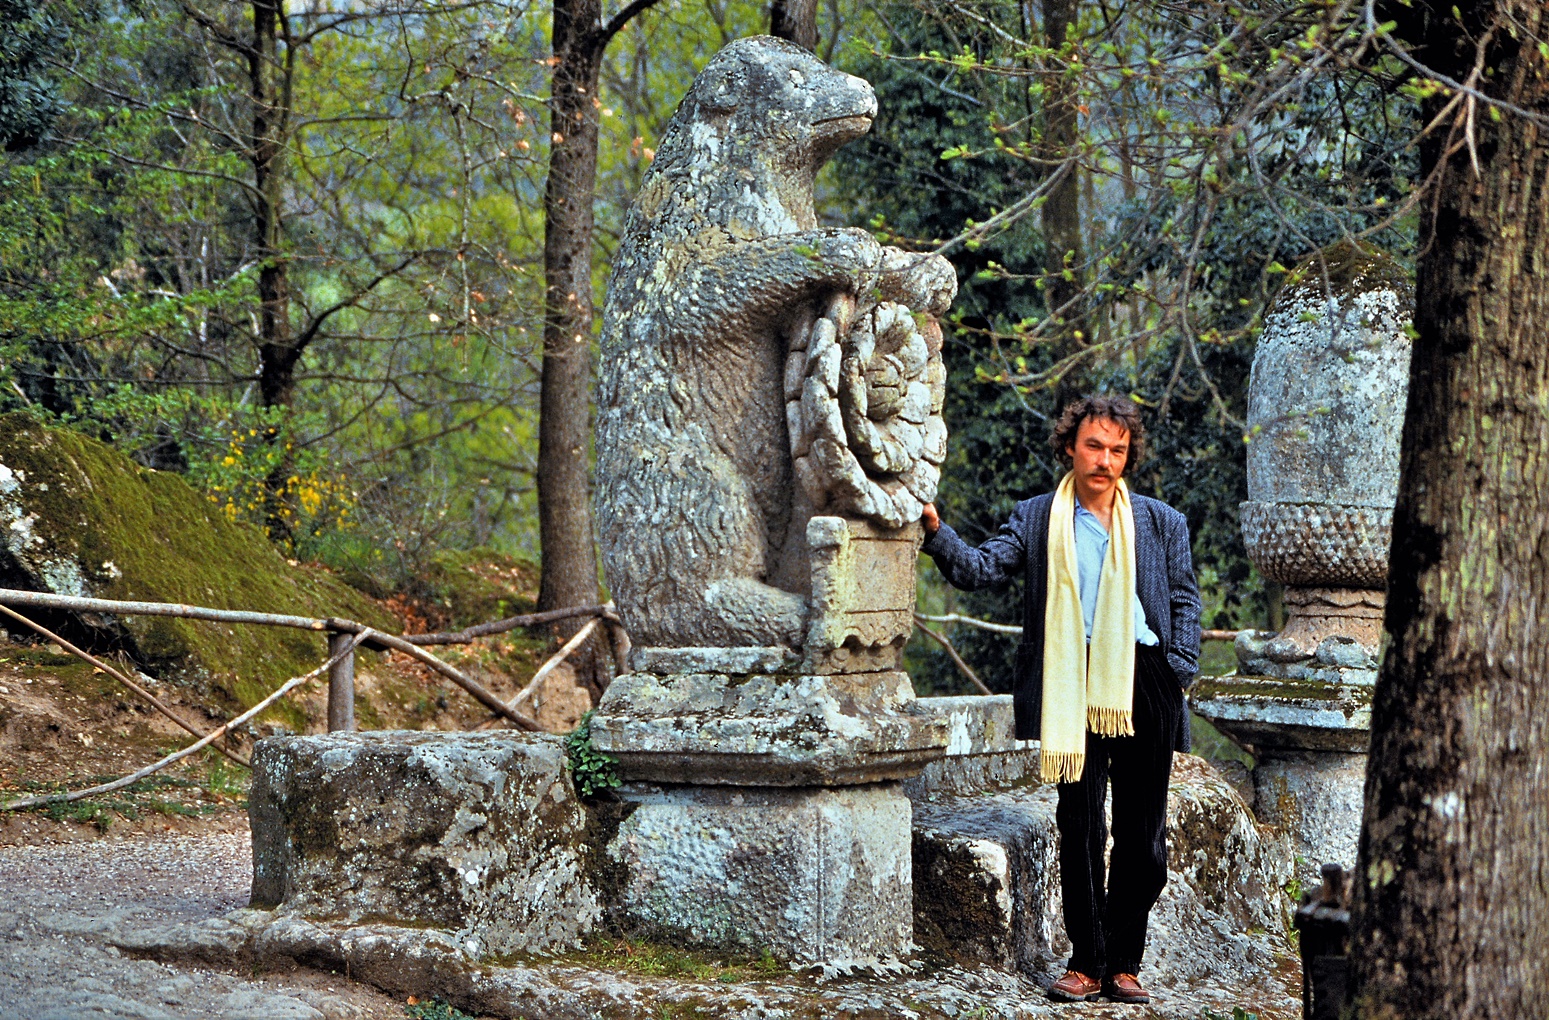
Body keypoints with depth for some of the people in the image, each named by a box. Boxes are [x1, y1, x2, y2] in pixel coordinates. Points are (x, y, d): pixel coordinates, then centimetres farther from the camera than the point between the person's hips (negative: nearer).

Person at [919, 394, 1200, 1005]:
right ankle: (1086, 963, 8)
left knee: (1143, 834, 5)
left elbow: (1184, 602, 13)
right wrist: (936, 533, -20)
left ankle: (1124, 964, 15)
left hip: (1144, 685, 2)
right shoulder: (1035, 520, 8)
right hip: (1075, 687, -2)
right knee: (1079, 827, -2)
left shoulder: (1162, 523, 13)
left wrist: (1178, 677, 2)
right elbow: (979, 570, -2)